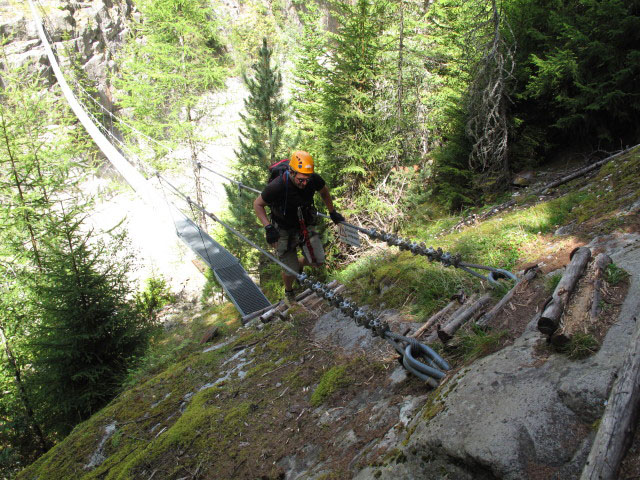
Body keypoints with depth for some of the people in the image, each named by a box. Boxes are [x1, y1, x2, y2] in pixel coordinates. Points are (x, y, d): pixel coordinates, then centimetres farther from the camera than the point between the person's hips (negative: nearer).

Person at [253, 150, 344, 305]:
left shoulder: (314, 180, -21)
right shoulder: (276, 187, -33)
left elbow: (324, 191, 4)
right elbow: (257, 204, -16)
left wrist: (332, 212, 11)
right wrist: (268, 227, -26)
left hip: (305, 225, 4)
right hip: (283, 230, -4)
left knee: (318, 261, -3)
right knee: (290, 270, 0)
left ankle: (299, 263, 33)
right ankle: (288, 291, 35)